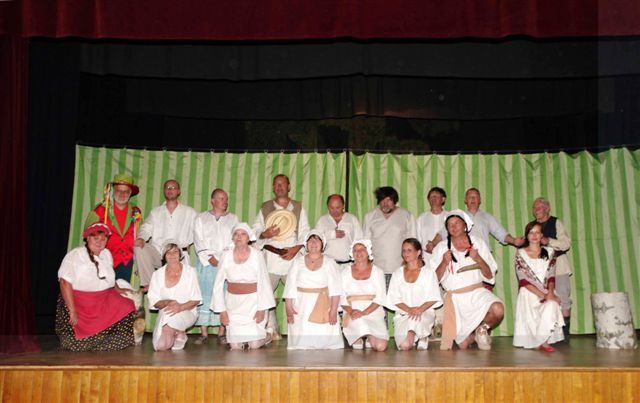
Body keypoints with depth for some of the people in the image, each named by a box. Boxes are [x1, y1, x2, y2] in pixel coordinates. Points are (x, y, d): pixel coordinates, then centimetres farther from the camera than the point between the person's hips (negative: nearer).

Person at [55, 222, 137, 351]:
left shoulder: (106, 254, 10)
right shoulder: (74, 255, -10)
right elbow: (65, 283, -18)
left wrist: (117, 289, 11)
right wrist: (72, 311, -23)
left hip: (105, 301, 6)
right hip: (80, 302, -6)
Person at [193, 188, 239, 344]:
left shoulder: (233, 219, 16)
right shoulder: (201, 218, 15)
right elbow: (198, 241, 4)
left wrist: (221, 259, -7)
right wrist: (210, 258, -9)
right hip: (206, 263, 0)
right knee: (204, 296, -5)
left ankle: (221, 333, -1)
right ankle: (204, 334, -1)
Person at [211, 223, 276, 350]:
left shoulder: (257, 255, -9)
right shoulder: (226, 256, -4)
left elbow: (264, 282, -7)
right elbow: (218, 285, 1)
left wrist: (262, 309, -9)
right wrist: (222, 310, -1)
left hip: (253, 301, -2)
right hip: (233, 303, 2)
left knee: (254, 346, -4)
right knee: (235, 346, 1)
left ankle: (265, 336, 28)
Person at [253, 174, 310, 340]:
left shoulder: (298, 207, 13)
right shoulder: (265, 208, 14)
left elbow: (305, 232, 8)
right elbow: (255, 230, 11)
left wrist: (296, 248, -8)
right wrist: (264, 234, -11)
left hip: (293, 256, 0)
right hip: (271, 256, 1)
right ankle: (271, 329, 3)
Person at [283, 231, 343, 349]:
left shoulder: (328, 262, 6)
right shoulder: (298, 262, 10)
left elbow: (335, 289, -2)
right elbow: (290, 287, 4)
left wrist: (334, 310, -12)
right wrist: (288, 308, -6)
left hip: (322, 307, 0)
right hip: (301, 308, 1)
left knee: (325, 340, -12)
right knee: (301, 344, -11)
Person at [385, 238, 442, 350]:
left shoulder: (428, 272, 7)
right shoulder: (397, 273, 13)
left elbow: (434, 298, 0)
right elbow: (394, 298, 5)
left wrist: (420, 309, -18)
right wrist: (409, 309, -13)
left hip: (425, 313, -2)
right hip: (403, 314, 2)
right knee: (404, 346, -21)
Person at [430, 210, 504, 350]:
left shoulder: (478, 243, 6)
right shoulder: (441, 248, 4)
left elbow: (489, 276, 2)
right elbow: (434, 279, 0)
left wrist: (478, 259, -14)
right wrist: (444, 262, -15)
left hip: (477, 291, 0)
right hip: (454, 296, 0)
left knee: (498, 310, -31)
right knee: (463, 345, -4)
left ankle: (483, 329, 3)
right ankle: (473, 334, 34)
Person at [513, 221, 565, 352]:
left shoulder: (549, 252, 13)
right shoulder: (520, 254, 3)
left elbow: (551, 277, 5)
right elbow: (524, 281, -6)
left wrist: (550, 292, -16)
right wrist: (542, 295, -17)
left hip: (547, 293, 2)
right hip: (529, 294, -2)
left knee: (551, 306, -30)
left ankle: (542, 341, -19)